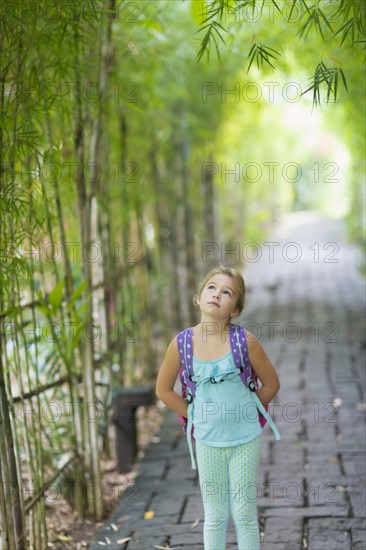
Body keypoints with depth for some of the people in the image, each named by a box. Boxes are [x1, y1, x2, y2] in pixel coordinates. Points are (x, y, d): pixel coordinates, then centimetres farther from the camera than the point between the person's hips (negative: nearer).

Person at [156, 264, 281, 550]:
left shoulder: (245, 341, -14)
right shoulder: (182, 343, -10)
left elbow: (271, 384, -1)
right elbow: (164, 390, 5)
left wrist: (243, 412, 3)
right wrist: (195, 415, 2)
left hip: (245, 440, -1)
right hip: (208, 442, 1)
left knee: (245, 515, 9)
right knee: (215, 517, 13)